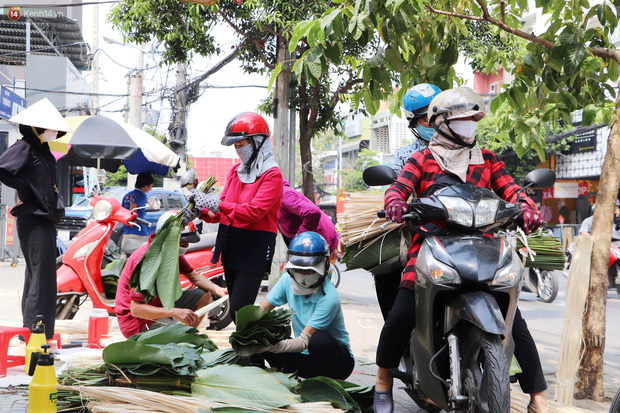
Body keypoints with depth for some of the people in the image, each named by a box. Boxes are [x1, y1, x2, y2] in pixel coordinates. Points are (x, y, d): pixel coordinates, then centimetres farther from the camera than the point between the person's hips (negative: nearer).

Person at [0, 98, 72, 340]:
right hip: (33, 222, -9)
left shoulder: (43, 151, 17)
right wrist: (24, 189, -14)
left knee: (38, 277, 12)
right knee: (41, 276, -11)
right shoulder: (24, 148, -9)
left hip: (45, 221, 9)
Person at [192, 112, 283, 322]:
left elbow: (253, 212, -22)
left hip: (255, 250, -8)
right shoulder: (236, 171, 15)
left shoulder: (272, 175, -10)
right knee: (235, 307, 11)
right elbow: (221, 213, 15)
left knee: (239, 310, -14)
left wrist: (218, 204, -26)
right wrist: (203, 212, -5)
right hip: (231, 248, 8)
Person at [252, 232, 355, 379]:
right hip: (306, 356, 5)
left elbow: (304, 341, -30)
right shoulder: (288, 280, -7)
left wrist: (273, 346, -47)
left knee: (318, 338, -37)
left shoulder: (329, 298, -26)